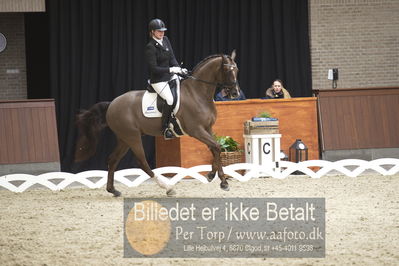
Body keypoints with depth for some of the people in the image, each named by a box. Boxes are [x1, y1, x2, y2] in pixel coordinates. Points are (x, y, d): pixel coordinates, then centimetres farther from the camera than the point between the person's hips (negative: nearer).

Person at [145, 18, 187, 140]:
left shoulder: (165, 40, 8)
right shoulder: (150, 47, -15)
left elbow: (172, 58, 9)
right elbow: (154, 68, -18)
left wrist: (179, 69, -8)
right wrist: (171, 69, -25)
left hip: (170, 76, 8)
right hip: (158, 80, -8)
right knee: (170, 99, -27)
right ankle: (165, 129, -19)